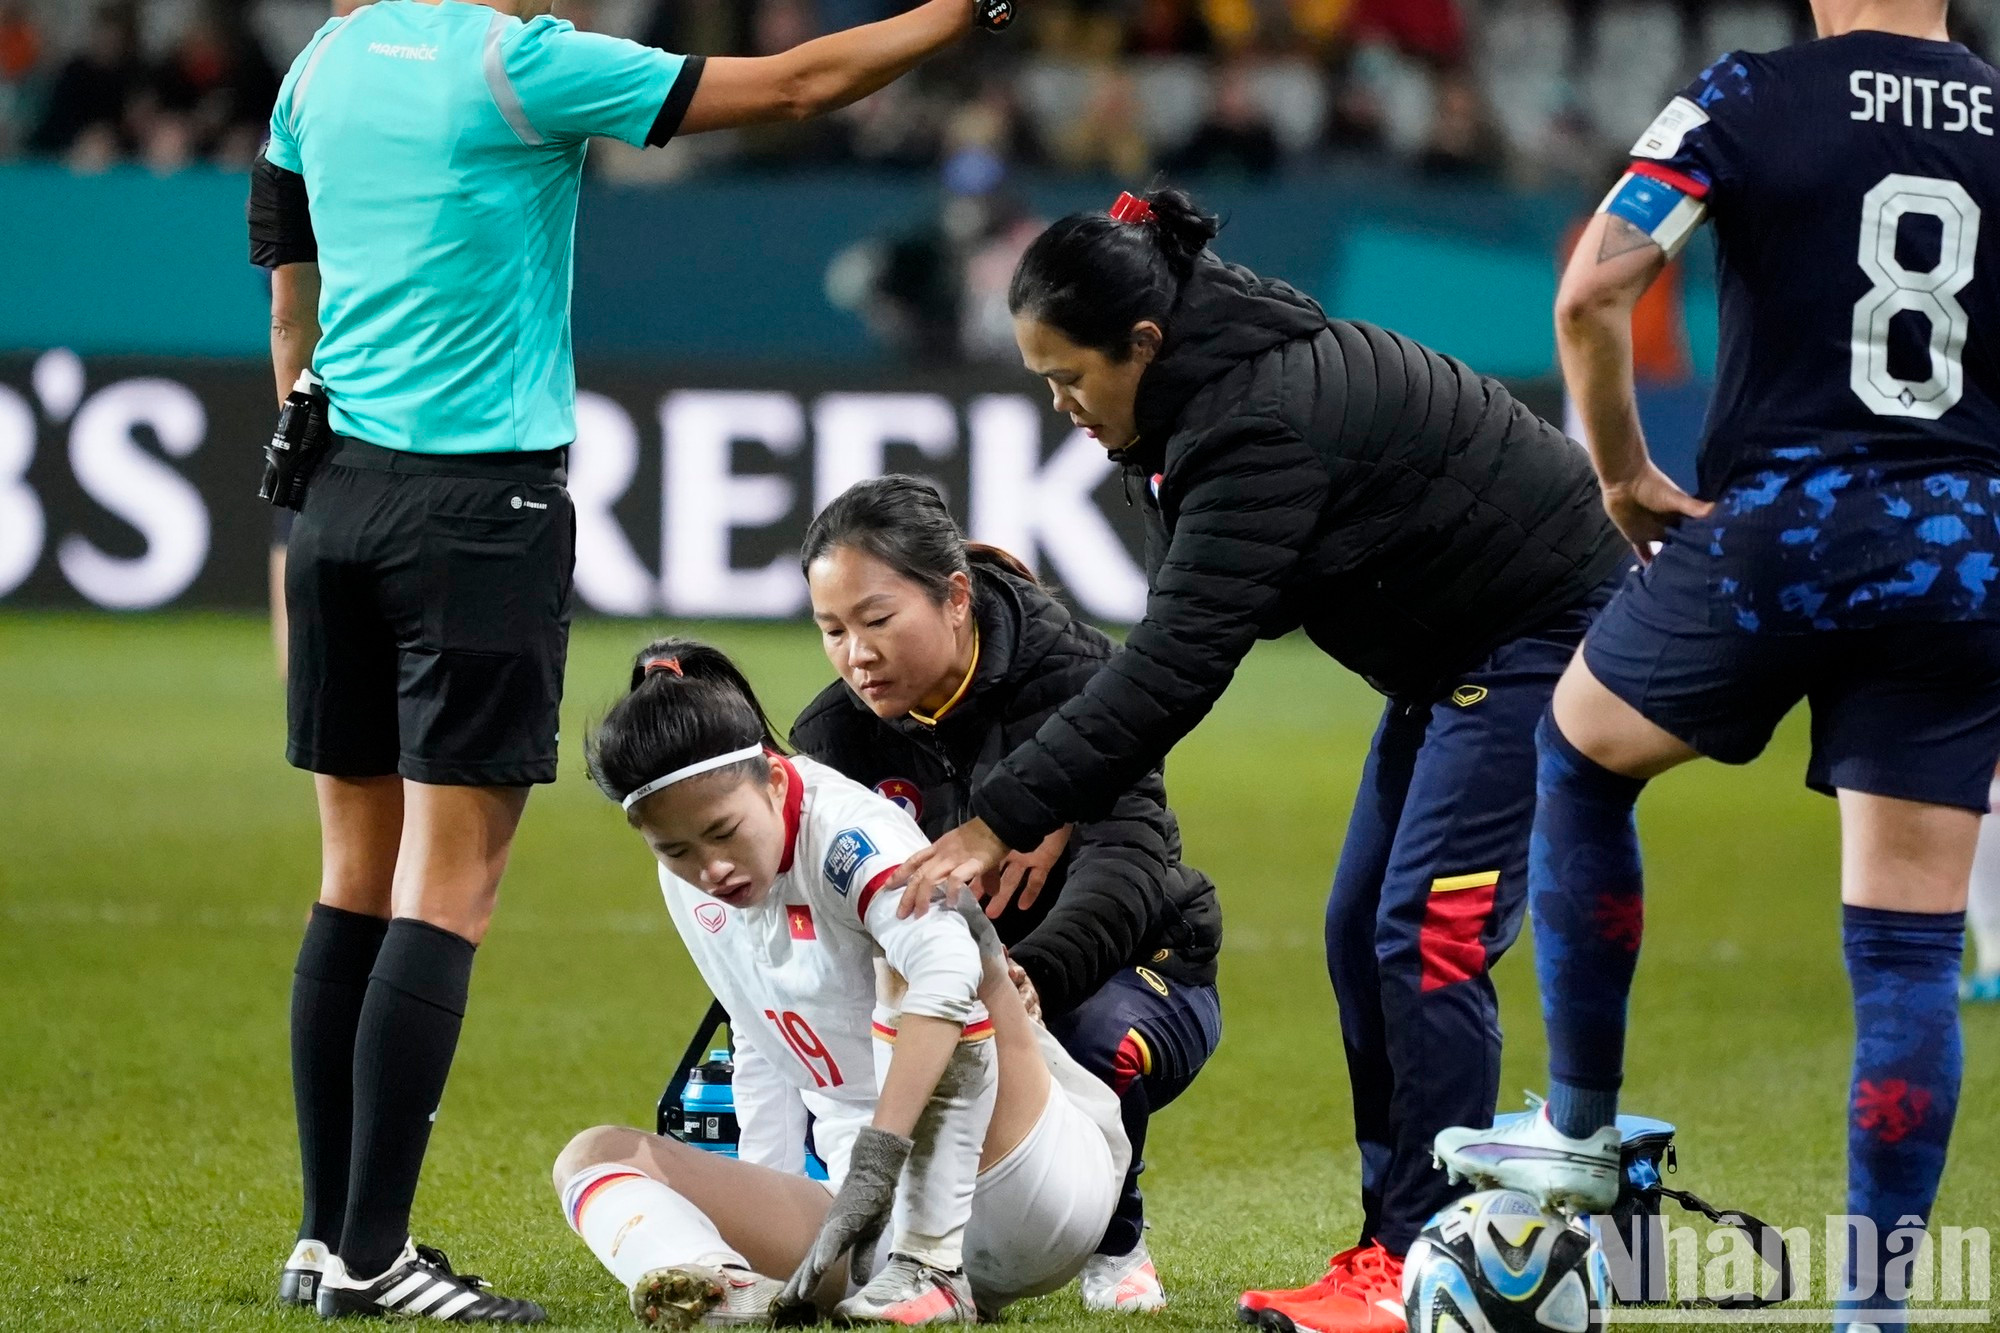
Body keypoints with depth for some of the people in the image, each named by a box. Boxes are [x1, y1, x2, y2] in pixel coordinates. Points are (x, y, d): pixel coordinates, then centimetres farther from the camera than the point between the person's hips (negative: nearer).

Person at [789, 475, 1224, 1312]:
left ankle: (1116, 1244, -7)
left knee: (1094, 1039, -38)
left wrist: (1035, 976, -57)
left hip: (1130, 971, -4)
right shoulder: (834, 738, -6)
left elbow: (1125, 864, -36)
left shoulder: (1074, 681, -21)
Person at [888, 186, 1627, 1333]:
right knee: (1362, 934, 7)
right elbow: (1172, 642, 4)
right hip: (1451, 651, 11)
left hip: (1545, 626, -11)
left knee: (1428, 935, -14)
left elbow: (1176, 663, -33)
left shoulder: (1260, 429, -29)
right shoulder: (1204, 398, 2)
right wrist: (1063, 807, -5)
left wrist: (1004, 819, -32)